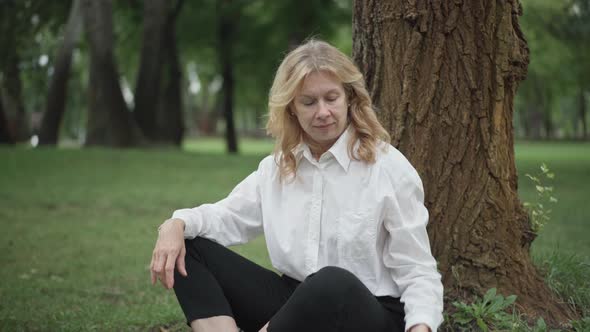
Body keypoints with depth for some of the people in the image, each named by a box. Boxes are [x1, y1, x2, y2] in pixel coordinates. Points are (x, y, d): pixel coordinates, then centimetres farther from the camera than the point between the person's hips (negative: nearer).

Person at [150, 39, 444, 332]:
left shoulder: (390, 168, -8)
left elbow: (417, 272, -9)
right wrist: (176, 224, -12)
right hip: (294, 303, 6)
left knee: (334, 282, -42)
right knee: (190, 245, -7)